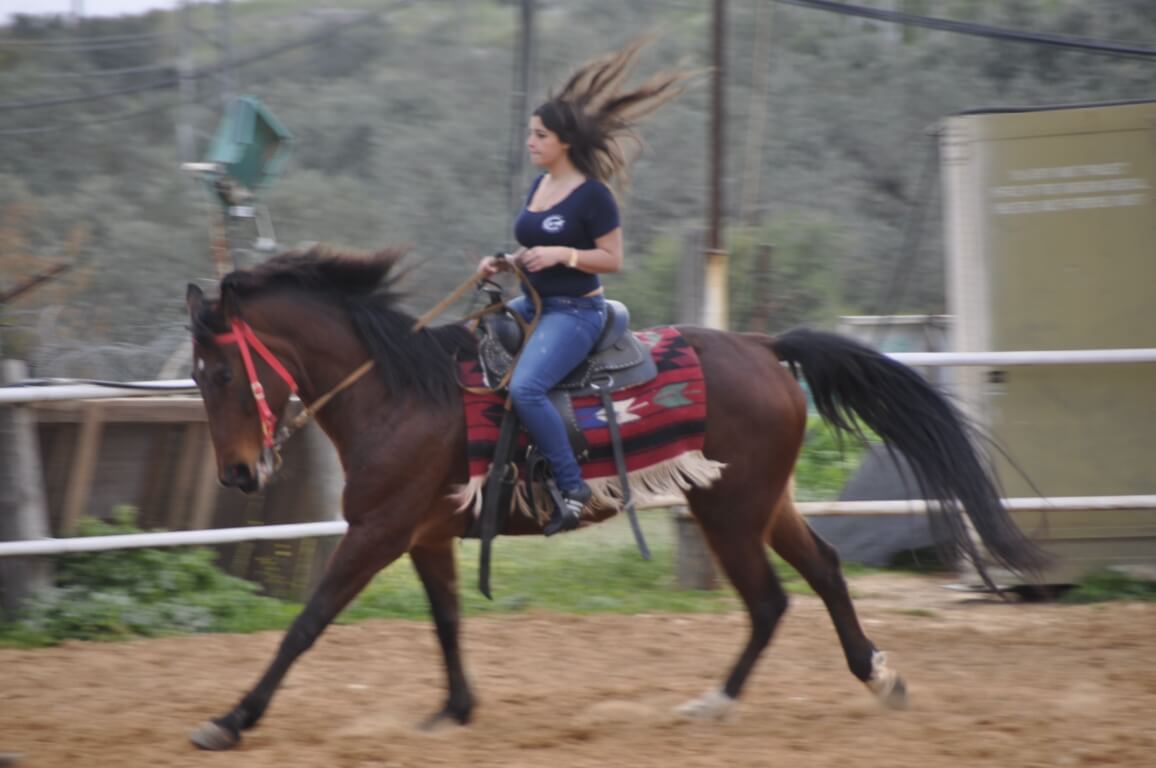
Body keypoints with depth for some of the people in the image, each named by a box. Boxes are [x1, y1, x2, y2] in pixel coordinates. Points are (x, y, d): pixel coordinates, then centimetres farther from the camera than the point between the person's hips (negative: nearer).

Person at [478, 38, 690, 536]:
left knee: (525, 388, -29)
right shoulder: (538, 186, 11)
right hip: (534, 303, 10)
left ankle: (572, 486, -19)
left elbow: (612, 259, -13)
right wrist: (502, 263, 5)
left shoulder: (592, 194, -14)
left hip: (576, 311, -10)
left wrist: (561, 254, -24)